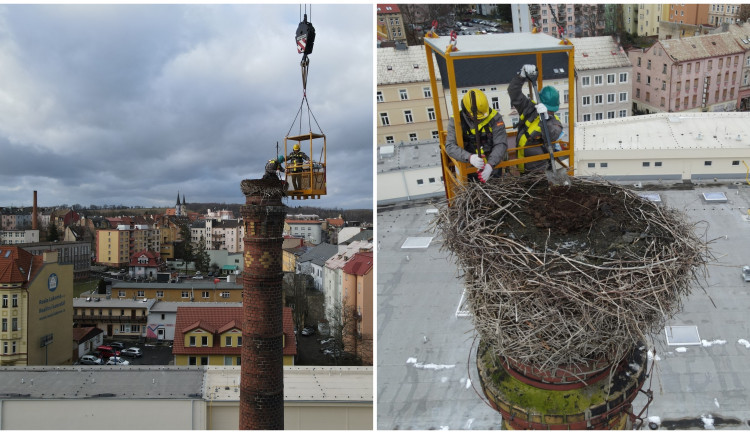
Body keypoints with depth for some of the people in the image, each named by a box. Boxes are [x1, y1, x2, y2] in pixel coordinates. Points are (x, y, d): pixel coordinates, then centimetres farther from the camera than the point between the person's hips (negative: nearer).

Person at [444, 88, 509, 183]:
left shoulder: (494, 118, -5)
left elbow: (501, 144, -11)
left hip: (493, 165, 0)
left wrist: (490, 164, -29)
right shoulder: (456, 121, -6)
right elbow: (450, 146, -16)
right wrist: (469, 157, -35)